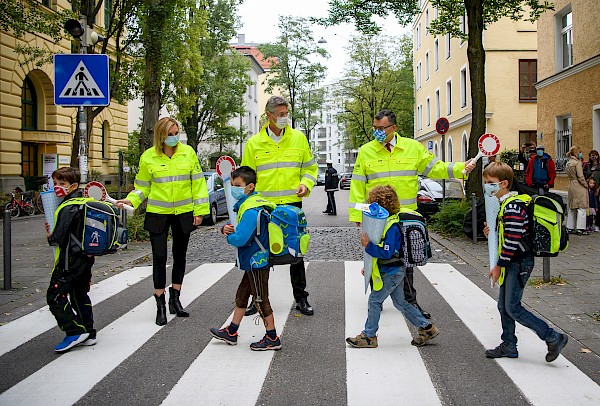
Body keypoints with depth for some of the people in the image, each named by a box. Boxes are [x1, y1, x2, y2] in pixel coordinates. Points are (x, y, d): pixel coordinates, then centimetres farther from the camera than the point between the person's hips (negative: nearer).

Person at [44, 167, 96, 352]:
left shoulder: (68, 208, -17)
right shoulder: (83, 202, 11)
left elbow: (59, 237, -22)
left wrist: (50, 237, -1)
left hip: (70, 260, -9)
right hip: (86, 258, 10)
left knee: (55, 296, -4)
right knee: (80, 295, 16)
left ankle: (75, 332, -5)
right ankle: (88, 334, 20)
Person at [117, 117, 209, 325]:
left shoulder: (188, 152, 0)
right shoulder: (148, 157, -3)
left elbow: (198, 183, 4)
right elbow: (143, 186, 5)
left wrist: (199, 210, 1)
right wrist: (131, 200, -14)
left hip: (183, 213, 2)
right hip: (158, 214, -2)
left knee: (180, 255, 12)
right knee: (159, 257, -4)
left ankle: (175, 299, 26)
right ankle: (160, 306, 7)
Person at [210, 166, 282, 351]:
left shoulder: (250, 211, -24)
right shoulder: (249, 203, 9)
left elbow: (239, 239, -30)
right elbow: (242, 230, 14)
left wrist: (229, 235, -8)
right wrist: (227, 228, -8)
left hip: (257, 262, -10)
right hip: (254, 262, 10)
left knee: (260, 300, 0)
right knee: (241, 295, 19)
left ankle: (272, 339, 11)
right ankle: (231, 332, 31)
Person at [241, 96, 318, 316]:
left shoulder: (298, 138, 4)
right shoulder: (254, 143, 3)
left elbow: (310, 167, 12)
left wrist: (305, 184, -6)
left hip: (293, 204, 0)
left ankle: (301, 298, 18)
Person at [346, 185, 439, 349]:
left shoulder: (392, 227, -23)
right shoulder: (386, 222, 9)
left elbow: (387, 252, -29)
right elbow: (381, 248, 17)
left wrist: (368, 245, -26)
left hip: (392, 272, -10)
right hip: (394, 271, 10)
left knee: (374, 300, -3)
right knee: (400, 302, 16)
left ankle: (369, 336, 7)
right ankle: (426, 328, 22)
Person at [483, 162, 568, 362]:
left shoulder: (512, 207, -20)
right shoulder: (506, 204, 13)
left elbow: (512, 241, -24)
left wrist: (498, 266, -18)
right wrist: (493, 232, 5)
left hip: (519, 263, -10)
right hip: (513, 263, 10)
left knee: (513, 308, -7)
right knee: (503, 306, 14)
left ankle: (553, 338, 0)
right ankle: (509, 346, 23)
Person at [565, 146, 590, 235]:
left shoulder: (568, 163, 11)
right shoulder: (577, 162, -14)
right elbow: (580, 177, -16)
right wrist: (586, 185, -5)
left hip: (571, 186, 9)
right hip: (579, 187, -9)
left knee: (572, 208, 13)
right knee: (582, 208, -5)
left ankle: (570, 227, 17)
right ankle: (580, 228, -8)